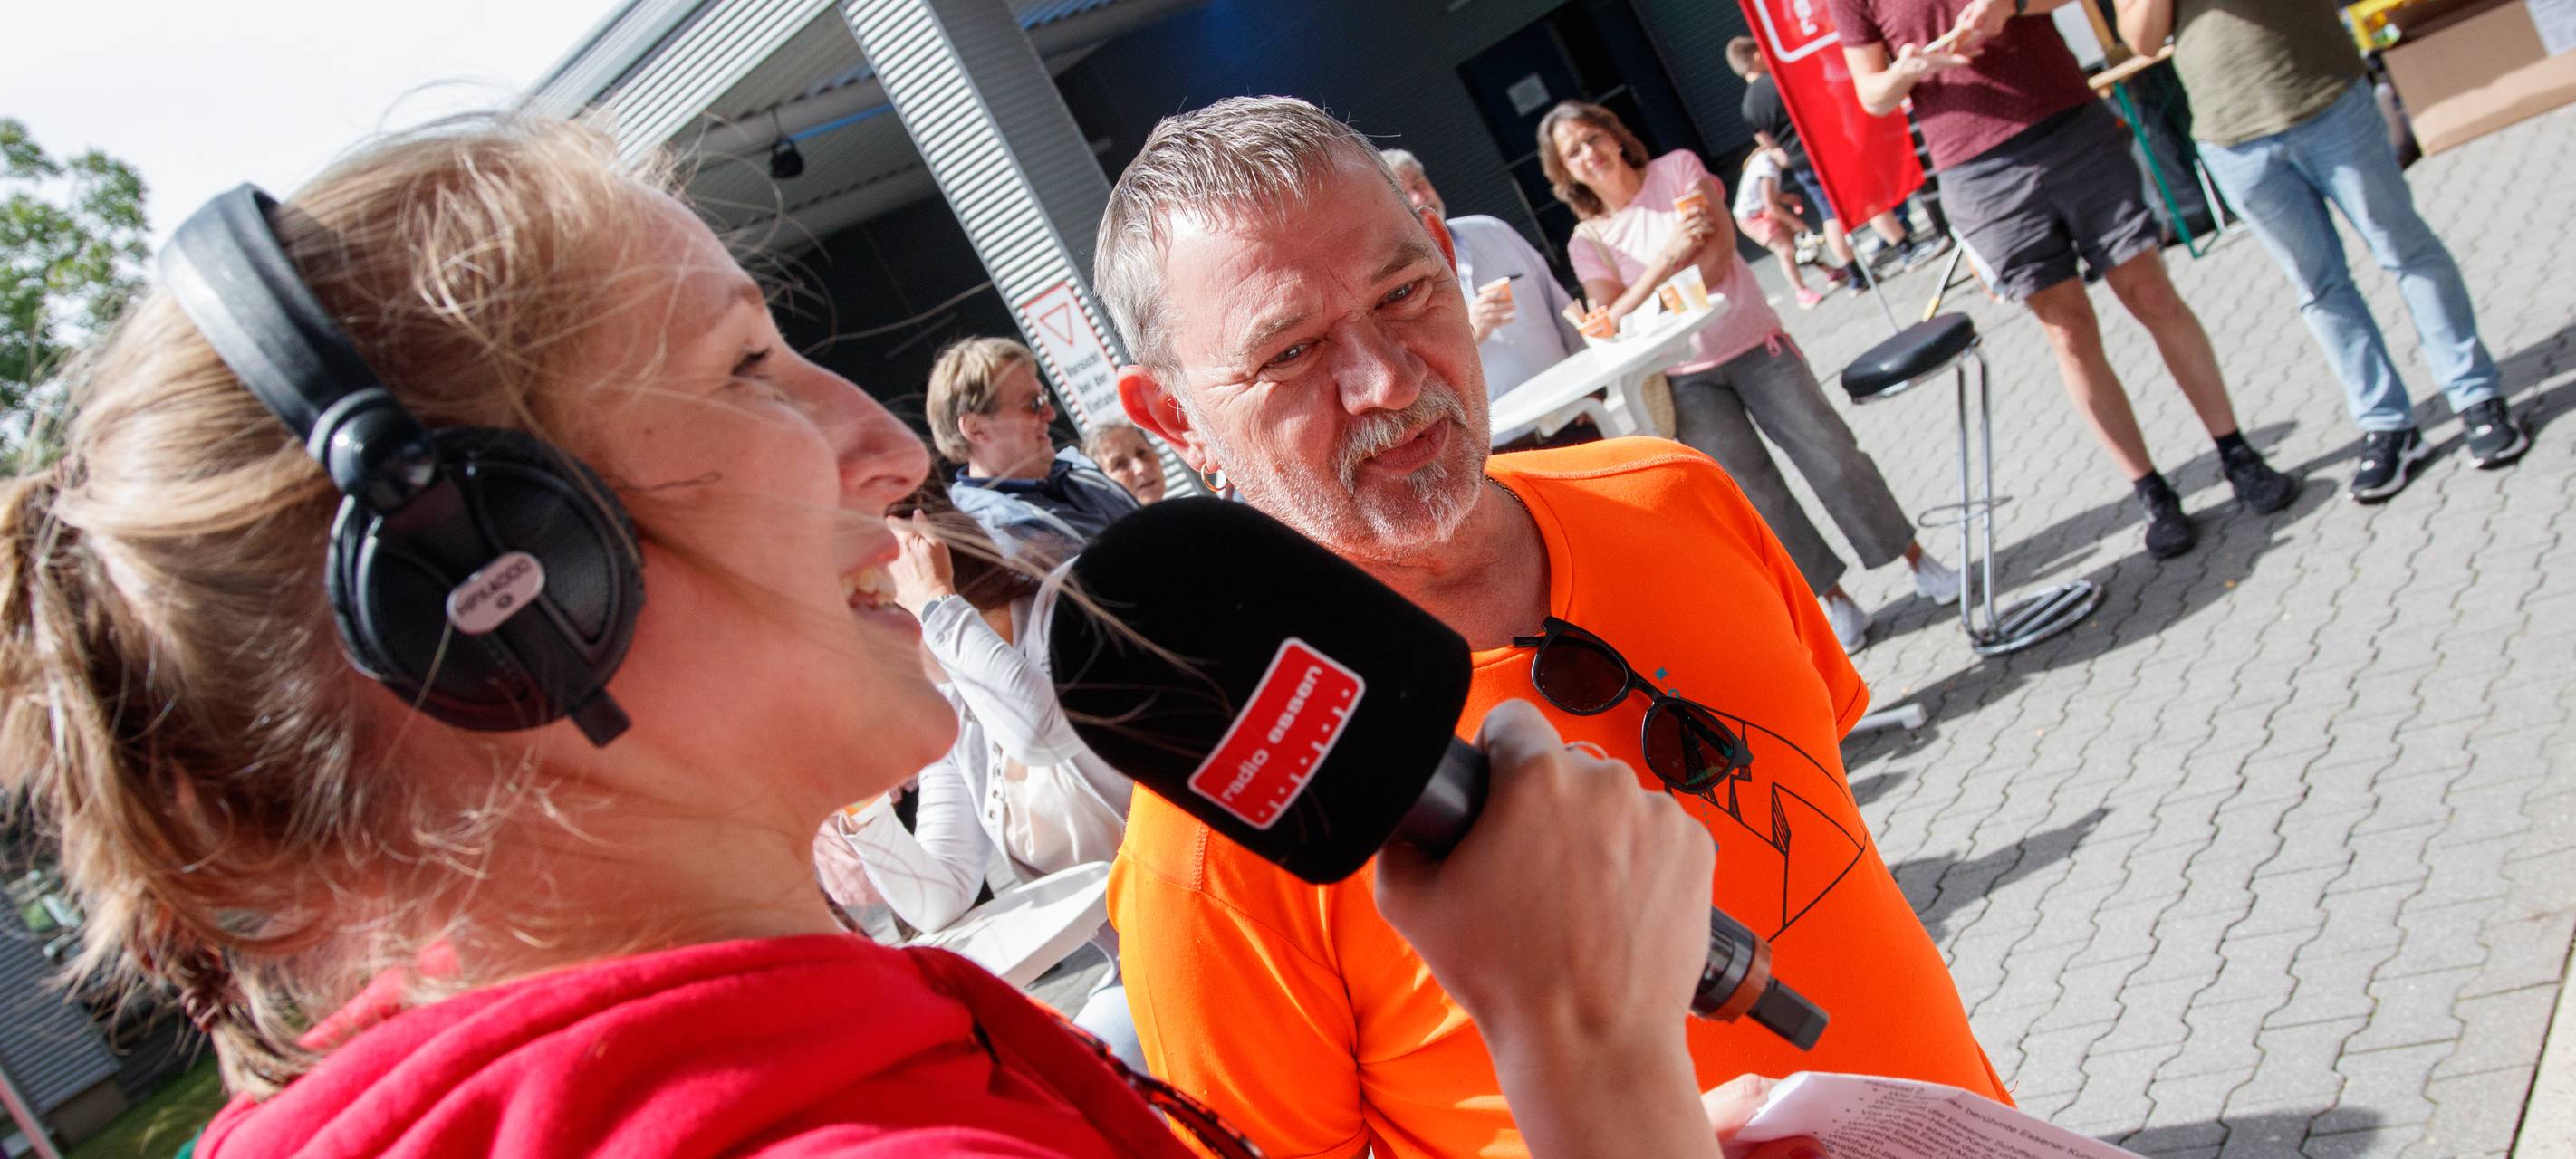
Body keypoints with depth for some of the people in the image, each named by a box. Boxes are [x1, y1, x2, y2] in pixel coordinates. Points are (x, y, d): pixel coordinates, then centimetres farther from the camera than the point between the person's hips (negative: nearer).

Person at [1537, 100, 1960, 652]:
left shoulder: (1677, 169, 0)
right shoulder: (1587, 241, 1)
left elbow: (1720, 248, -12)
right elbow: (1615, 319, -12)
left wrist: (1649, 306, -16)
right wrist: (1668, 255, -23)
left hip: (1755, 345, 0)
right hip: (1687, 380, 1)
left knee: (1832, 455, 0)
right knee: (1754, 492, -2)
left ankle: (1916, 558, 15)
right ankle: (1831, 596, 11)